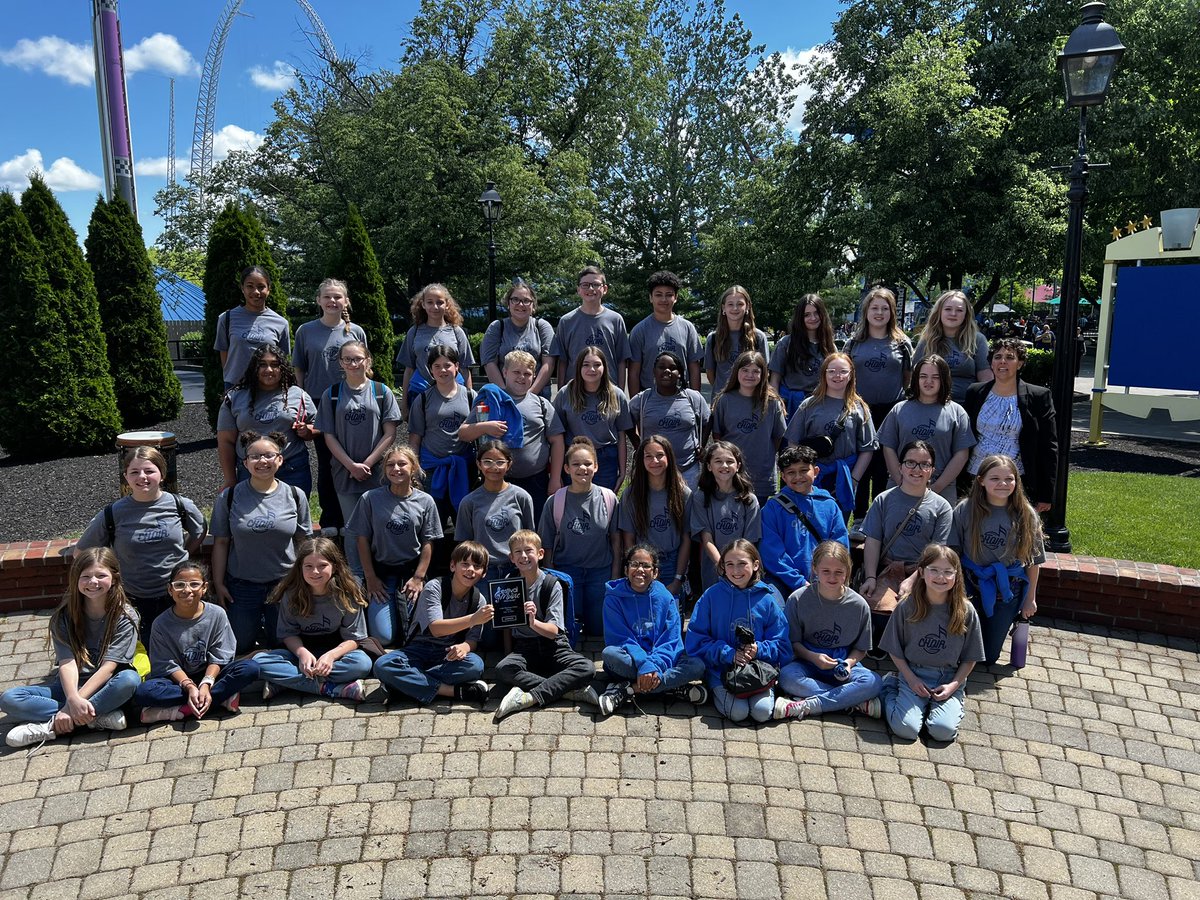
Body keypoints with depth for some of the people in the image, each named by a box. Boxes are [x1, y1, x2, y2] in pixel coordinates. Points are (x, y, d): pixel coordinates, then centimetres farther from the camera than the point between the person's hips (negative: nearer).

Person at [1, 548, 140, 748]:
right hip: (71, 686, 3)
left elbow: (109, 665, -17)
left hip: (105, 687, -3)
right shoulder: (64, 615, -3)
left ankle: (53, 726, -26)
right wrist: (73, 700, -33)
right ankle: (100, 717, -26)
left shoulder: (125, 617, -10)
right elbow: (68, 663, -14)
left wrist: (72, 705, -26)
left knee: (130, 679, -36)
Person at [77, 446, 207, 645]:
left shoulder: (180, 505, -6)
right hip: (134, 602, -1)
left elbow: (200, 533, 14)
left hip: (177, 599, 1)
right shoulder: (112, 514, -7)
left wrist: (180, 558, 6)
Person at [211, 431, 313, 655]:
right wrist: (218, 583, -3)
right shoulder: (229, 497, -5)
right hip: (242, 586, 0)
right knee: (239, 647, 8)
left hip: (284, 583, 0)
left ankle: (265, 629, 40)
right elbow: (221, 543, -1)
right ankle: (255, 626, 38)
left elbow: (303, 542, 2)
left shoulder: (295, 496, -3)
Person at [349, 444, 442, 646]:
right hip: (381, 571, -1)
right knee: (383, 637, -12)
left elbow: (428, 543, 1)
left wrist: (419, 577, -5)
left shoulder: (425, 501, -1)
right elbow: (362, 540, 0)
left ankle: (402, 604, 20)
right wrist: (370, 578, -4)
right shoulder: (370, 498, -4)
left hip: (413, 570, 1)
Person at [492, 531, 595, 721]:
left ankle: (528, 698, -35)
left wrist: (533, 623, -34)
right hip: (523, 647, 2)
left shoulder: (551, 584, -6)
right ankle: (567, 690, -29)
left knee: (587, 668, -29)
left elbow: (553, 631, -14)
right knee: (502, 670, -31)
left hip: (552, 645, -2)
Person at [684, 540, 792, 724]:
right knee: (738, 712, -23)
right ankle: (718, 693, 8)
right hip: (722, 669, -1)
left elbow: (781, 645, 4)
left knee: (762, 712, -22)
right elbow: (695, 641, -5)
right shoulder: (712, 595, -3)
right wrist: (729, 654, -16)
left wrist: (759, 650, -17)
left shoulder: (766, 599, 1)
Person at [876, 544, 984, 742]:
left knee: (944, 731, -21)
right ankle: (890, 687, 10)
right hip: (913, 675, -1)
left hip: (949, 678, 1)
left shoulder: (966, 611, -7)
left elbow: (970, 658, 3)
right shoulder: (907, 606, -8)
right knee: (906, 729, -18)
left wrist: (954, 685, -8)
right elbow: (894, 650, 2)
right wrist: (911, 679, -7)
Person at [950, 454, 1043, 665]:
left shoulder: (1026, 515, -10)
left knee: (988, 657, 9)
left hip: (1006, 593, 1)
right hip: (970, 589, -1)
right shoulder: (965, 510, -14)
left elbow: (1033, 561, 0)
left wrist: (1030, 599, 4)